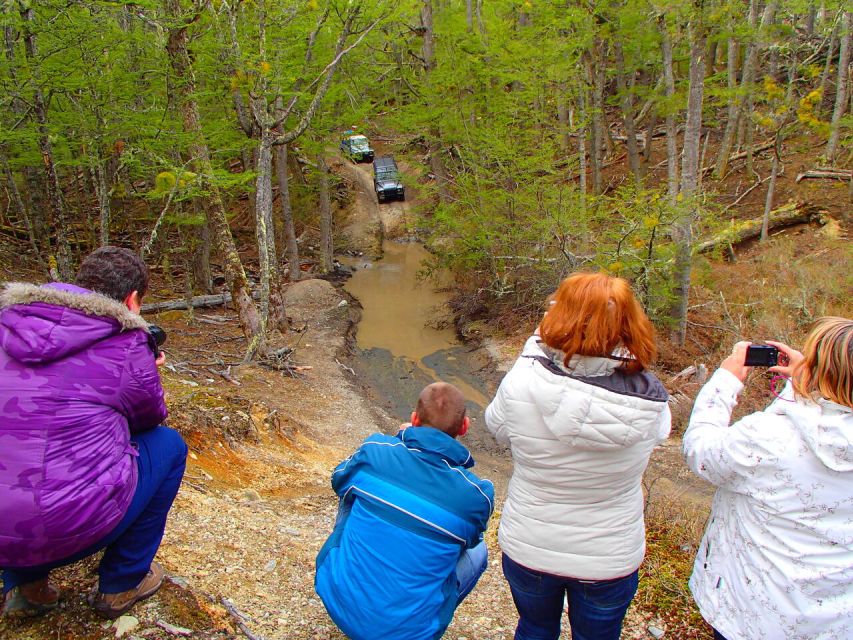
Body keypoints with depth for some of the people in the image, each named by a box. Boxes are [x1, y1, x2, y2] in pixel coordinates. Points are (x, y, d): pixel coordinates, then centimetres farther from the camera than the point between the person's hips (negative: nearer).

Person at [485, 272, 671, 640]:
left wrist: (534, 346, -6)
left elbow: (496, 425, -7)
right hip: (611, 558, 1)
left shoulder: (522, 383, -28)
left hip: (528, 550, 0)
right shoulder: (650, 402, -23)